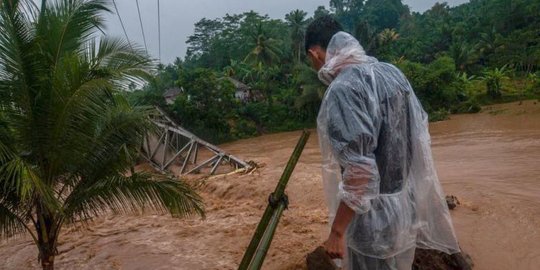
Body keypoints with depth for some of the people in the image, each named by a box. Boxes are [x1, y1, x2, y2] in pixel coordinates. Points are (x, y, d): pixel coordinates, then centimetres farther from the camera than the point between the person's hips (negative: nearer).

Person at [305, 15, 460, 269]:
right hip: (407, 208, 8)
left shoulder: (342, 90, -25)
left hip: (374, 222, -8)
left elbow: (359, 172, -30)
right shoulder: (392, 72, 1)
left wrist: (337, 231, -19)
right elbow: (420, 134, 9)